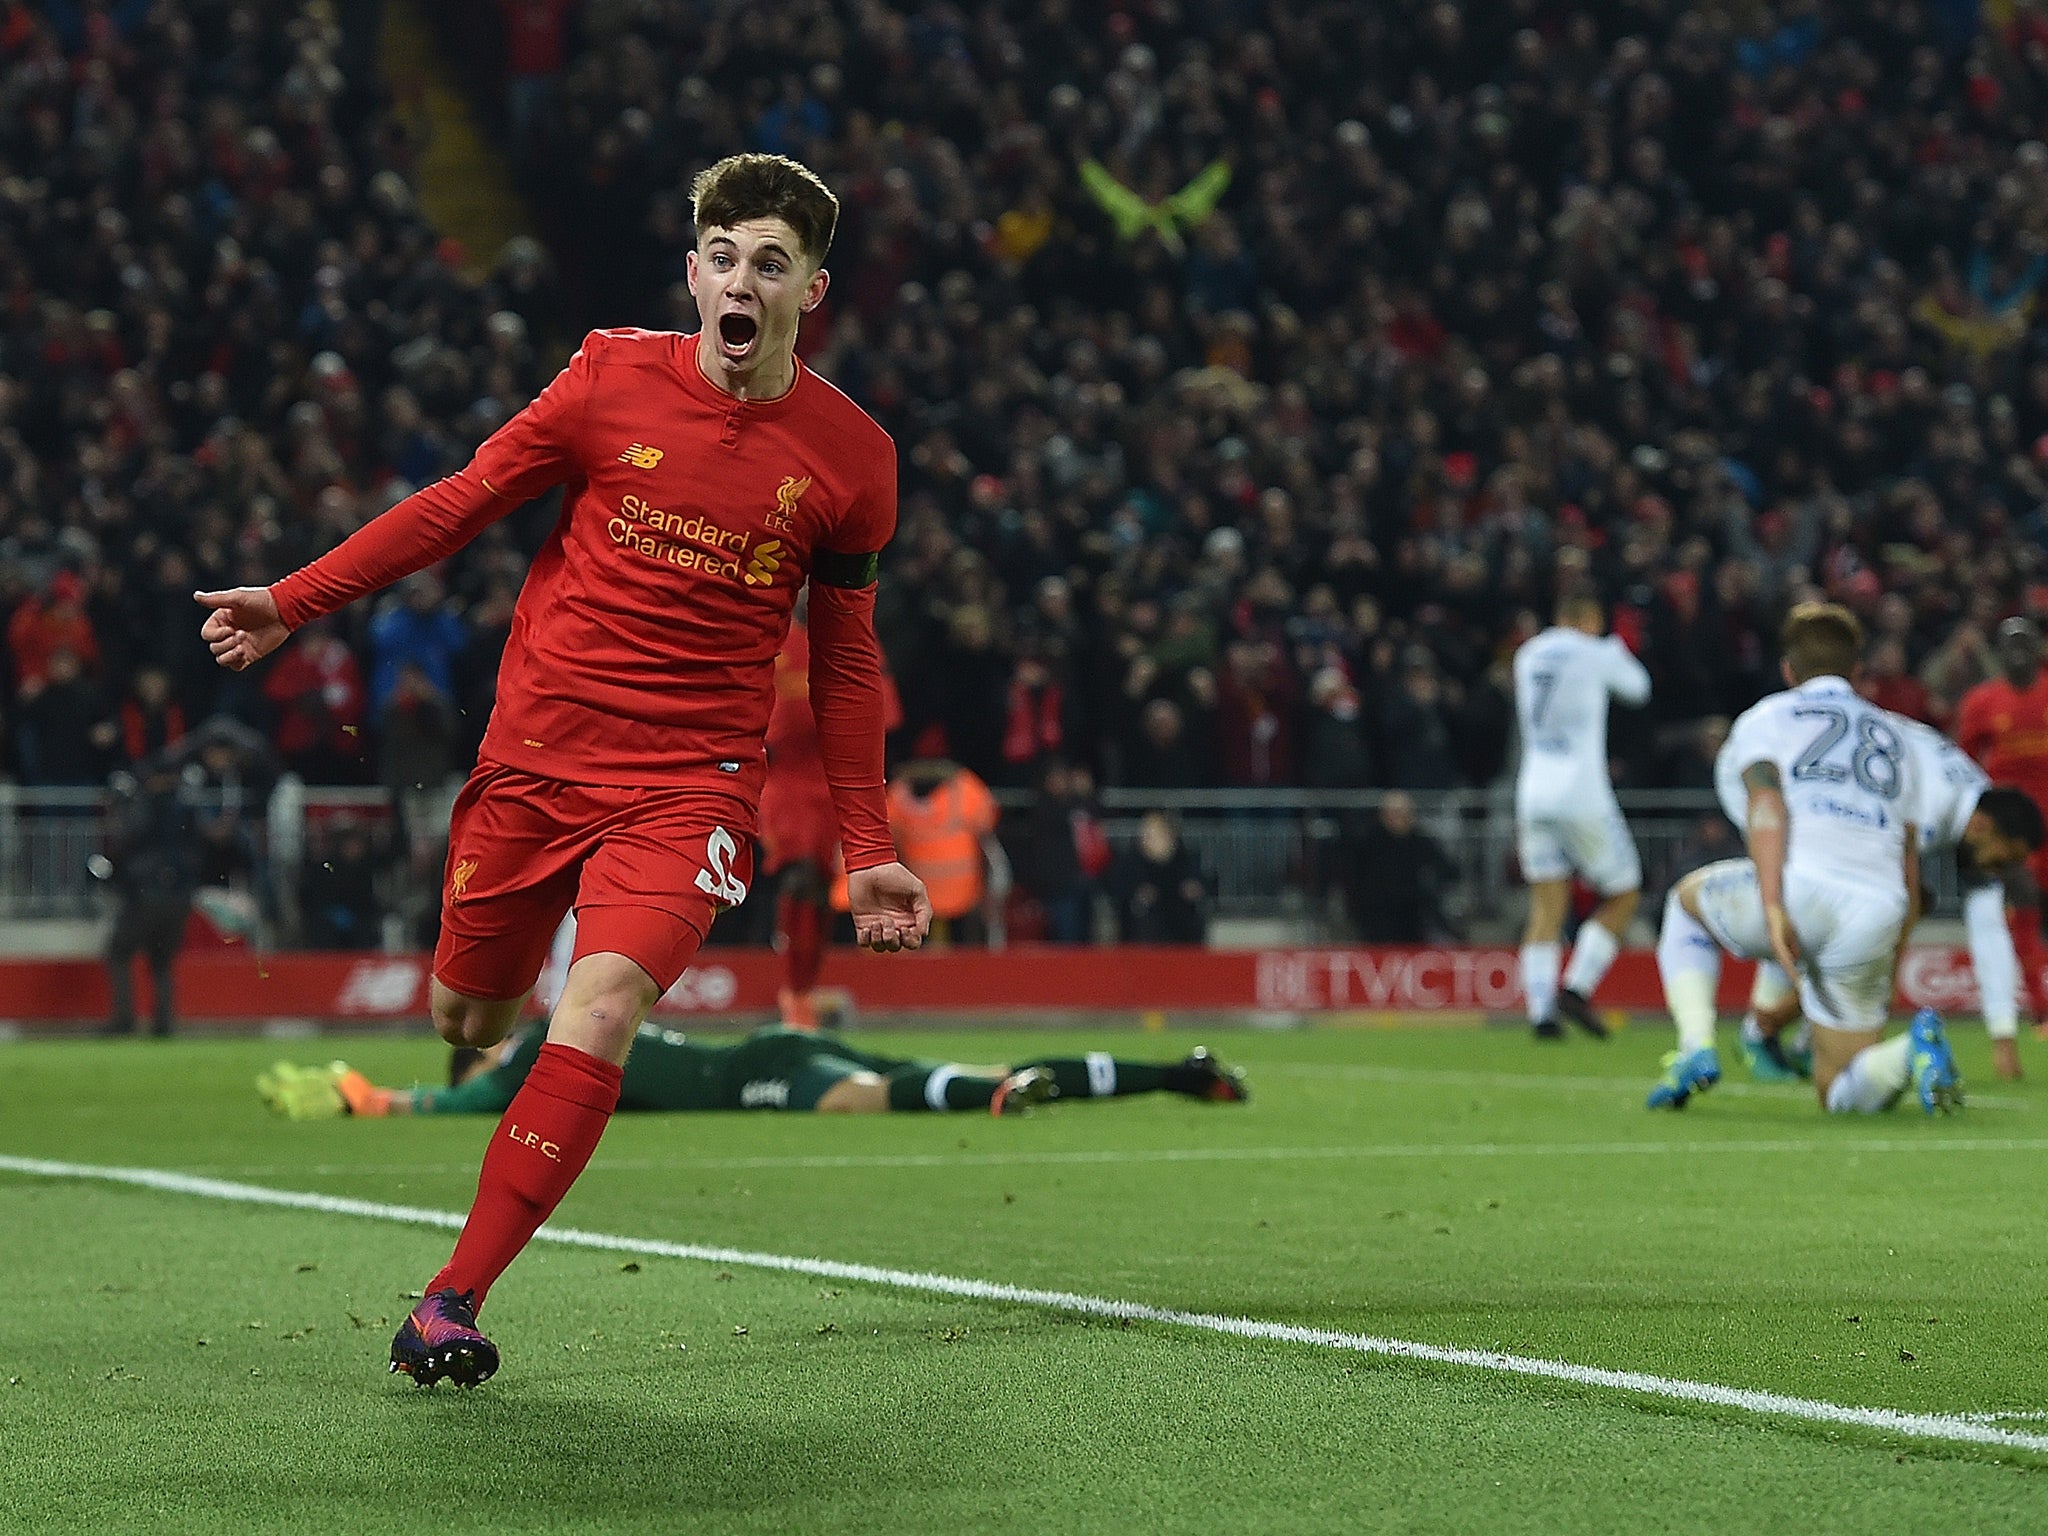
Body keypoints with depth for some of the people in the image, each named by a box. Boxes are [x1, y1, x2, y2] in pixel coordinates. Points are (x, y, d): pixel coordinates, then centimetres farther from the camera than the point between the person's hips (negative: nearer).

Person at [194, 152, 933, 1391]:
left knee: (600, 1010, -23)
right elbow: (459, 505, 7)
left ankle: (454, 1299, -18)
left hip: (693, 783, -2)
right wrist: (294, 602, 1)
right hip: (537, 753, 2)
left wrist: (868, 850, 8)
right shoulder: (614, 380, -2)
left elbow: (846, 660, 11)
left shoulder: (850, 454, 0)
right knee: (468, 1021, 8)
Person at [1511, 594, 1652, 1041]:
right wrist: (1618, 649, 34)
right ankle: (1577, 988, -6)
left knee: (1546, 909, 5)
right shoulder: (1595, 654, -3)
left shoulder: (1527, 656, 12)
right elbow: (1638, 688, 15)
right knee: (1622, 895, 8)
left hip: (1533, 795, 5)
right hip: (1582, 797, -5)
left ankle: (1540, 1012, -7)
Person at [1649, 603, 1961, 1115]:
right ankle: (1916, 1049, -21)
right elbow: (1909, 878, 25)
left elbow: (1768, 808, -6)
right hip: (1875, 917, 4)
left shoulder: (1765, 718, 16)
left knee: (1686, 900, 30)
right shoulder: (1893, 738, 30)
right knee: (1843, 1094, 13)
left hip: (1798, 888, -4)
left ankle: (1696, 1048, 9)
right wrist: (1885, 980, 30)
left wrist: (1774, 909, -17)